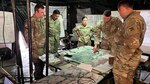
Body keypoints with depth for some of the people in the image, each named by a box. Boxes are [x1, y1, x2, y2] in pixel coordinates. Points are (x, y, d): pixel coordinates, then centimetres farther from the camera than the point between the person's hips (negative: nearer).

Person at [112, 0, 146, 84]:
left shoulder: (133, 20, -21)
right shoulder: (137, 18, 12)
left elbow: (131, 44, -29)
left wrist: (120, 61, -21)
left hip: (125, 60, -9)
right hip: (130, 59, 9)